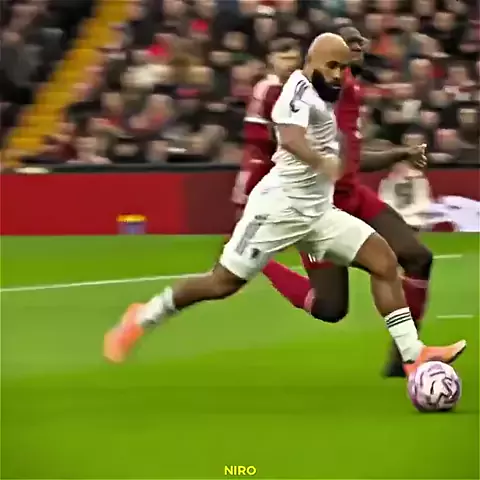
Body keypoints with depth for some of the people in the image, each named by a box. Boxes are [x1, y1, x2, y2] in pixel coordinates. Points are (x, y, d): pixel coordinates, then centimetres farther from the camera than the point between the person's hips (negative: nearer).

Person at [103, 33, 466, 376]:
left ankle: (413, 357, -9)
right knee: (223, 283, -3)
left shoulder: (320, 97, 13)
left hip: (317, 211, 9)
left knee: (385, 261, -6)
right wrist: (322, 162, -55)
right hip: (280, 206, -9)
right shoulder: (300, 89, -15)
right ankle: (144, 318, 18)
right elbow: (290, 139, -37)